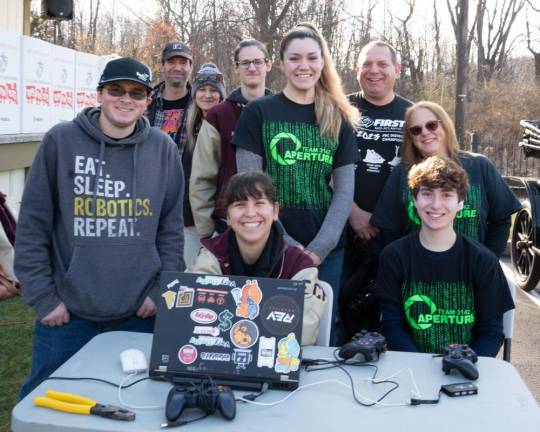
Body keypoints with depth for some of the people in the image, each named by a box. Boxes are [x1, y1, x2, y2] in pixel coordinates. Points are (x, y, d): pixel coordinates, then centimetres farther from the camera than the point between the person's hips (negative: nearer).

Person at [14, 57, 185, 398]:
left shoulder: (163, 149, 2)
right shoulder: (61, 141, -4)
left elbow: (171, 227, 6)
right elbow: (33, 224, -3)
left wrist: (163, 290, -1)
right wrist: (41, 296, -5)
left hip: (140, 313, 2)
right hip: (68, 312, -1)